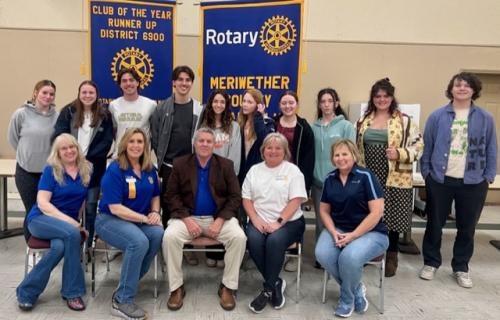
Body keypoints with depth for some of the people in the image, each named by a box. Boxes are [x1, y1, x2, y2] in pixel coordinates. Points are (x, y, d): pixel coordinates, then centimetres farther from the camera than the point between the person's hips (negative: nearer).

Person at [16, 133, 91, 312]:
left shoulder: (86, 170, 6)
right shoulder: (51, 170, -4)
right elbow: (42, 203, -11)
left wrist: (77, 223, -2)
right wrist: (70, 221, -21)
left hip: (69, 223, 3)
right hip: (41, 218, -3)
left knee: (60, 247, -33)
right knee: (72, 233, -34)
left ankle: (27, 291, -13)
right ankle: (72, 292, -21)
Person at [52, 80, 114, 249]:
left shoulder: (104, 115, 3)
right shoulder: (68, 112, 3)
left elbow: (106, 142, -3)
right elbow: (58, 137, -4)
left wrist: (88, 158, -13)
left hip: (93, 168, 0)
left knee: (91, 207, 6)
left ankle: (88, 244, 18)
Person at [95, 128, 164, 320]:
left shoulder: (150, 170, 7)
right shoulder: (114, 170, -11)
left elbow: (155, 196, 20)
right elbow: (115, 208, -17)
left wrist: (155, 213, -2)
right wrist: (145, 218, -20)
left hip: (140, 220, 6)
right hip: (110, 219, -5)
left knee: (158, 233, -28)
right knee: (139, 241, -34)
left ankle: (130, 282, -10)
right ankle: (122, 301, -20)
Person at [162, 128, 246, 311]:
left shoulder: (226, 165, 4)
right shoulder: (180, 164, 4)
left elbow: (235, 197, 0)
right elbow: (171, 195, 0)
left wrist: (220, 220, -15)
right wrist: (186, 219, -15)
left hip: (218, 217, 0)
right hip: (188, 217, 0)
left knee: (239, 237, -26)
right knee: (169, 237, -28)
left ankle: (228, 287, -7)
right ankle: (176, 287, -9)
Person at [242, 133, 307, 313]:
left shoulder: (292, 170, 2)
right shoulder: (254, 170, 13)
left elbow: (295, 201, -7)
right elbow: (246, 198, 8)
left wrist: (278, 222, -18)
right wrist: (255, 219, -9)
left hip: (289, 221, -3)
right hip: (260, 221, 3)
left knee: (274, 241, -32)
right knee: (254, 240, -28)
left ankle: (268, 289, -15)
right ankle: (276, 283, -10)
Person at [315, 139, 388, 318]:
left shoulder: (365, 176, -9)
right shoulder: (330, 179, 7)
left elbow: (377, 212, -14)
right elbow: (324, 210, 10)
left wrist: (353, 235, -19)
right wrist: (334, 232, -9)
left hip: (370, 232, -4)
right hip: (338, 229, 5)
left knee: (349, 257, -33)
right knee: (322, 254, -25)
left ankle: (347, 299, 0)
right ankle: (357, 289, 2)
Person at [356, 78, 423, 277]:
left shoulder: (405, 121, -2)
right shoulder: (363, 120, 9)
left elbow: (418, 146, -2)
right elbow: (356, 147, 14)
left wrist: (400, 153, -18)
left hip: (395, 179, -3)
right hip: (368, 178, 3)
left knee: (392, 217, 5)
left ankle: (391, 257, 23)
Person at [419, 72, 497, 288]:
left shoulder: (485, 119, 1)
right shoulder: (437, 116, -1)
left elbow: (491, 151, 6)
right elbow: (427, 147, 2)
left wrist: (489, 177, 1)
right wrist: (426, 172, -1)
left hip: (473, 183, 1)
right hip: (440, 180, -1)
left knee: (467, 227, 12)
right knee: (435, 224, 10)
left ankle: (461, 268, 28)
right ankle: (431, 263, 27)